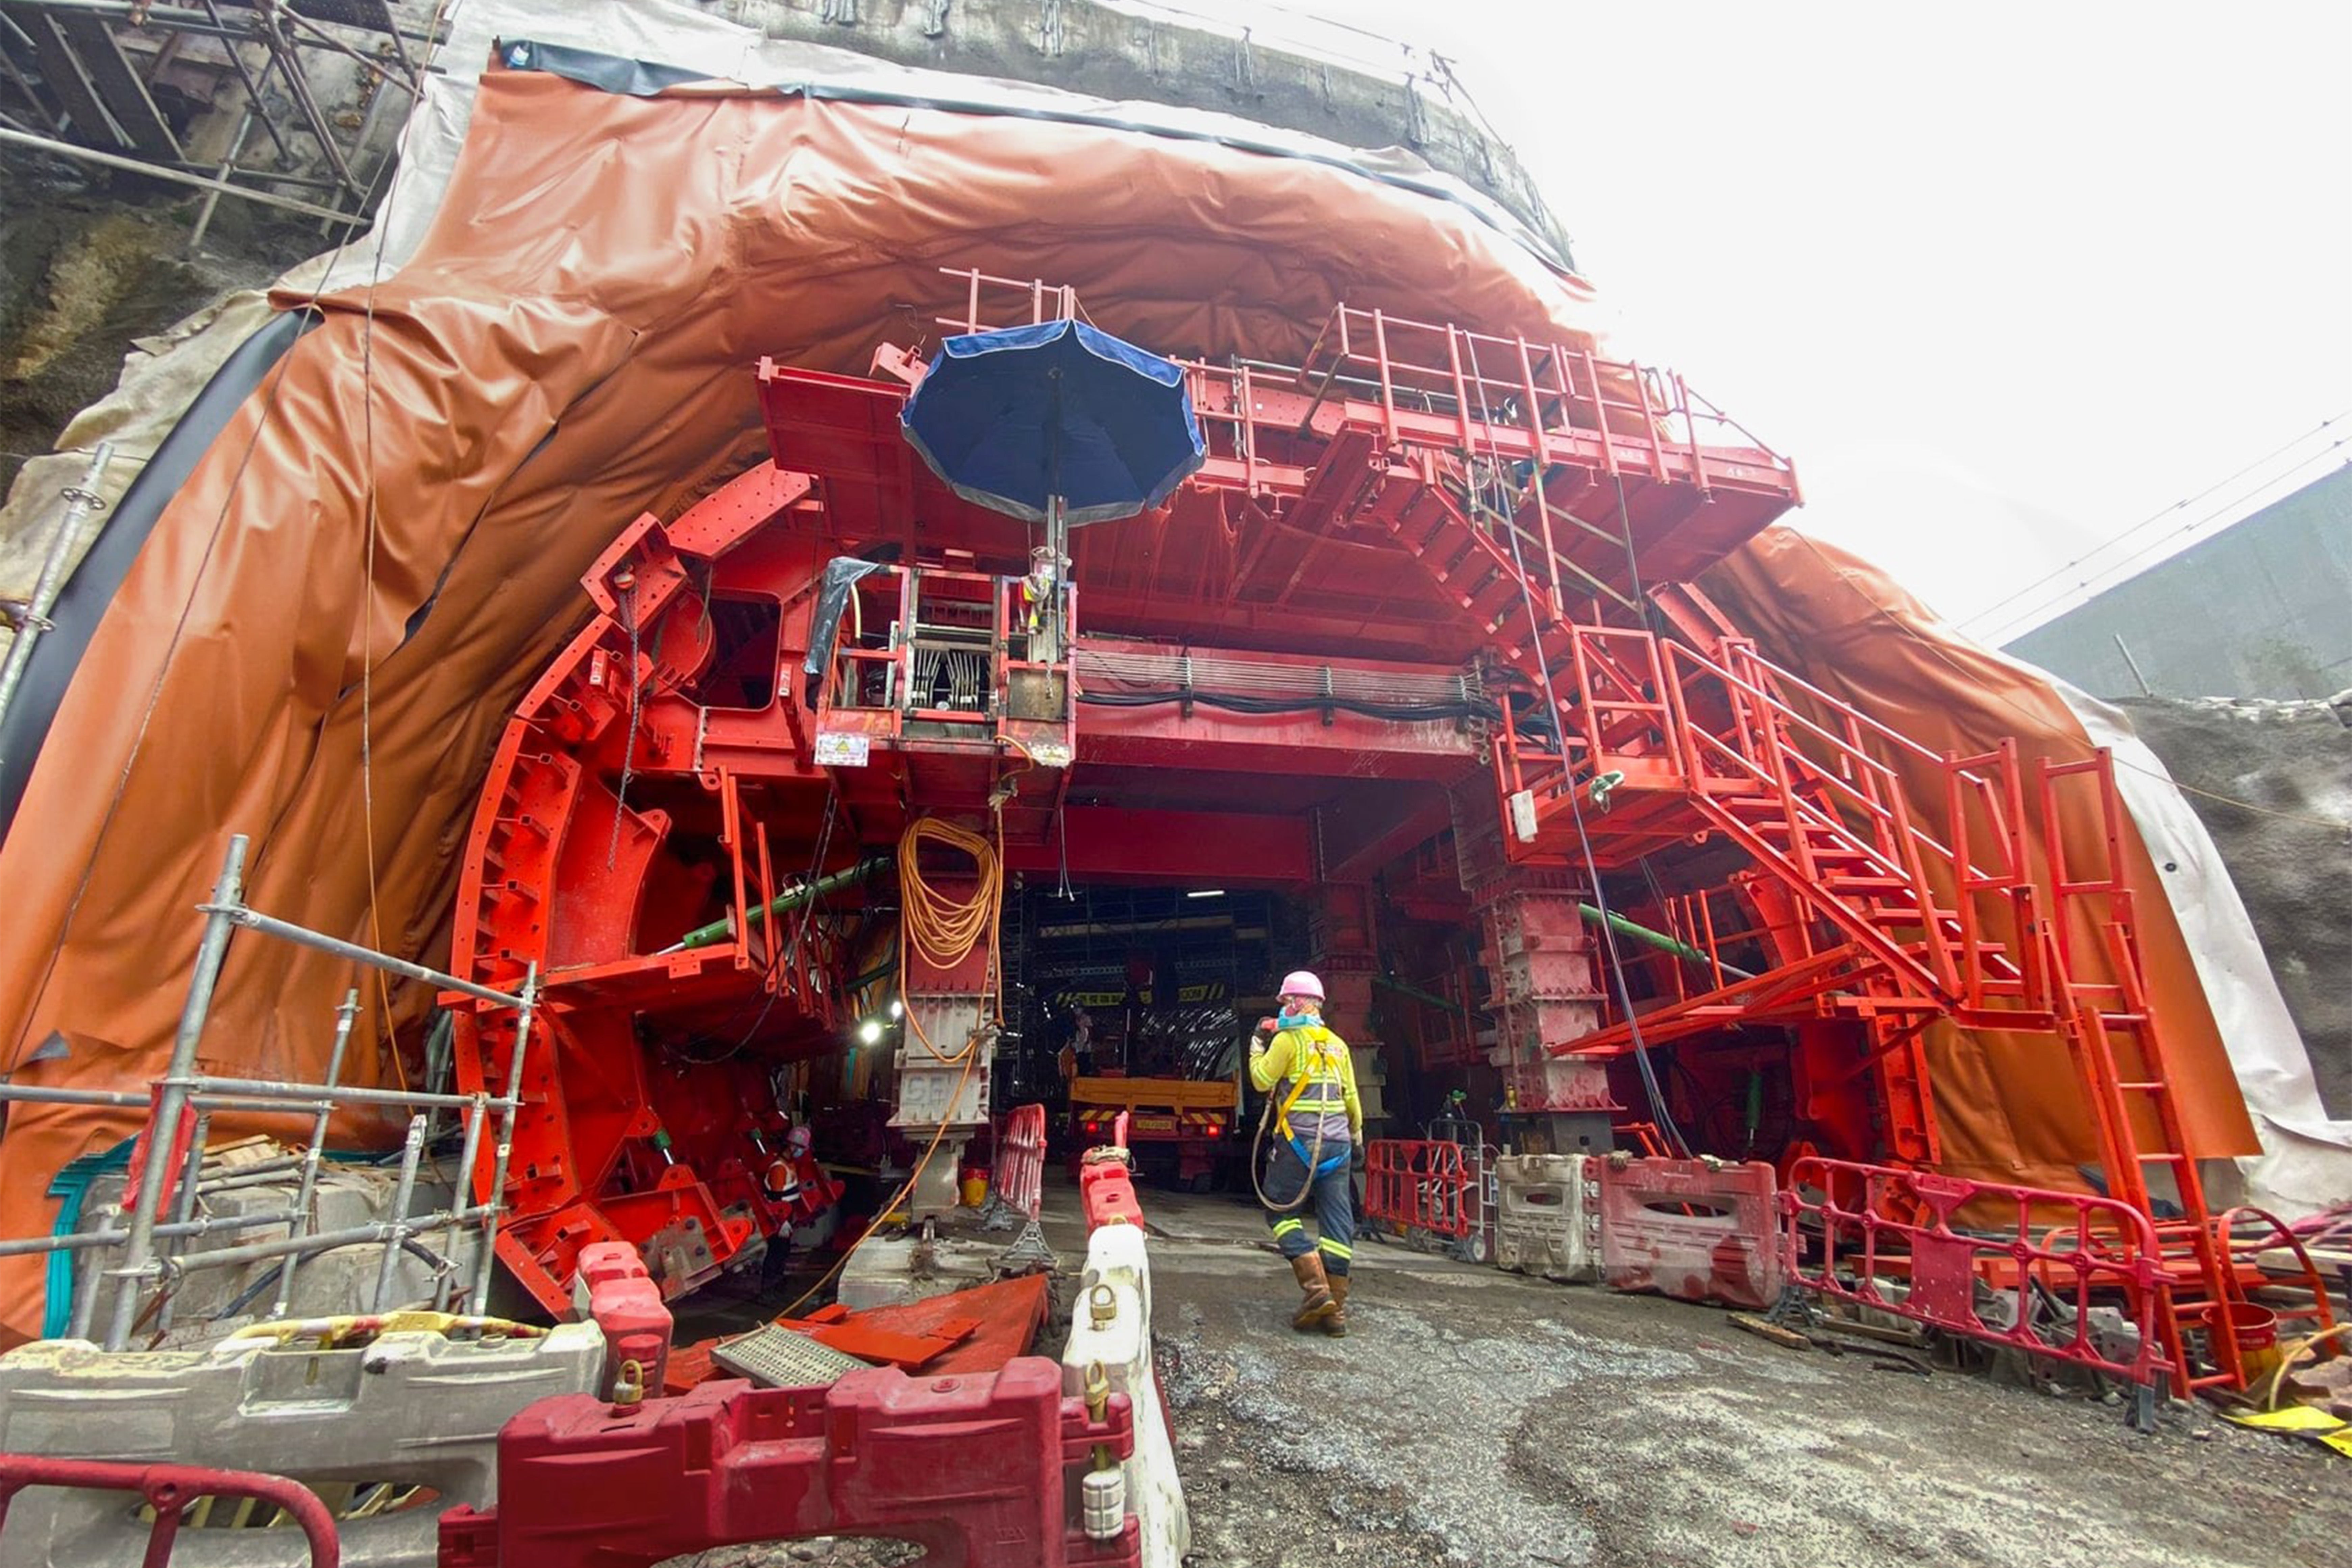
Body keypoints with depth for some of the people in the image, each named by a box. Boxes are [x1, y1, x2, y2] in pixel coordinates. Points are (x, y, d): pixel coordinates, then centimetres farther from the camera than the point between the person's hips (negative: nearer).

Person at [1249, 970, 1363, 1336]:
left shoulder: (1288, 1039, -6)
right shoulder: (1338, 1044, 13)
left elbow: (1263, 1081, -5)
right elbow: (1351, 1096, 16)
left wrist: (1257, 1045, 8)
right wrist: (1357, 1137, 25)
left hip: (1300, 1141, -6)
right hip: (1337, 1143, 6)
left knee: (1281, 1211, 6)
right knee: (1337, 1220, 6)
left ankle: (1317, 1289, -7)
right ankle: (1336, 1310, 6)